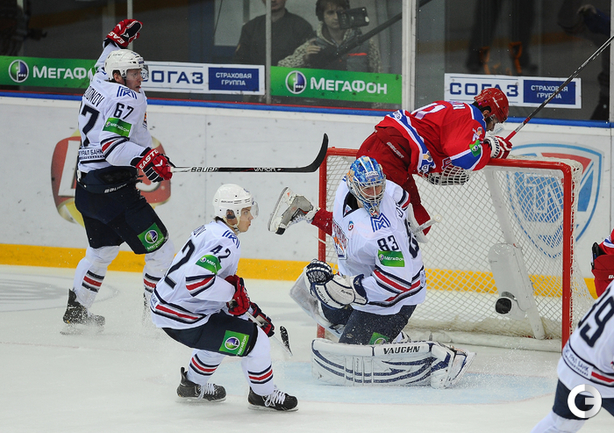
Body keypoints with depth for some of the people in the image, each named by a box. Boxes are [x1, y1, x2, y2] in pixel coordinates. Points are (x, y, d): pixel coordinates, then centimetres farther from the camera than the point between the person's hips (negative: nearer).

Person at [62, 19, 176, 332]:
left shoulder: (99, 84, 11)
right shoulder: (127, 99, -15)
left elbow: (104, 67, 38)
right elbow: (111, 145, -28)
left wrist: (116, 40, 42)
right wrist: (145, 158, -39)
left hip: (86, 188, 10)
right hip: (114, 191, -10)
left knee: (101, 250, 28)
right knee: (159, 249, -4)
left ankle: (76, 313, 33)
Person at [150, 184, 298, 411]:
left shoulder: (210, 231, 13)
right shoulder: (226, 242, -20)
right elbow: (196, 280, -33)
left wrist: (249, 310, 18)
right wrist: (234, 291, -21)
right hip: (181, 317, -10)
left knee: (221, 332, 34)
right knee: (255, 340, -7)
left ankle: (193, 384, 46)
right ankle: (264, 395, 13)